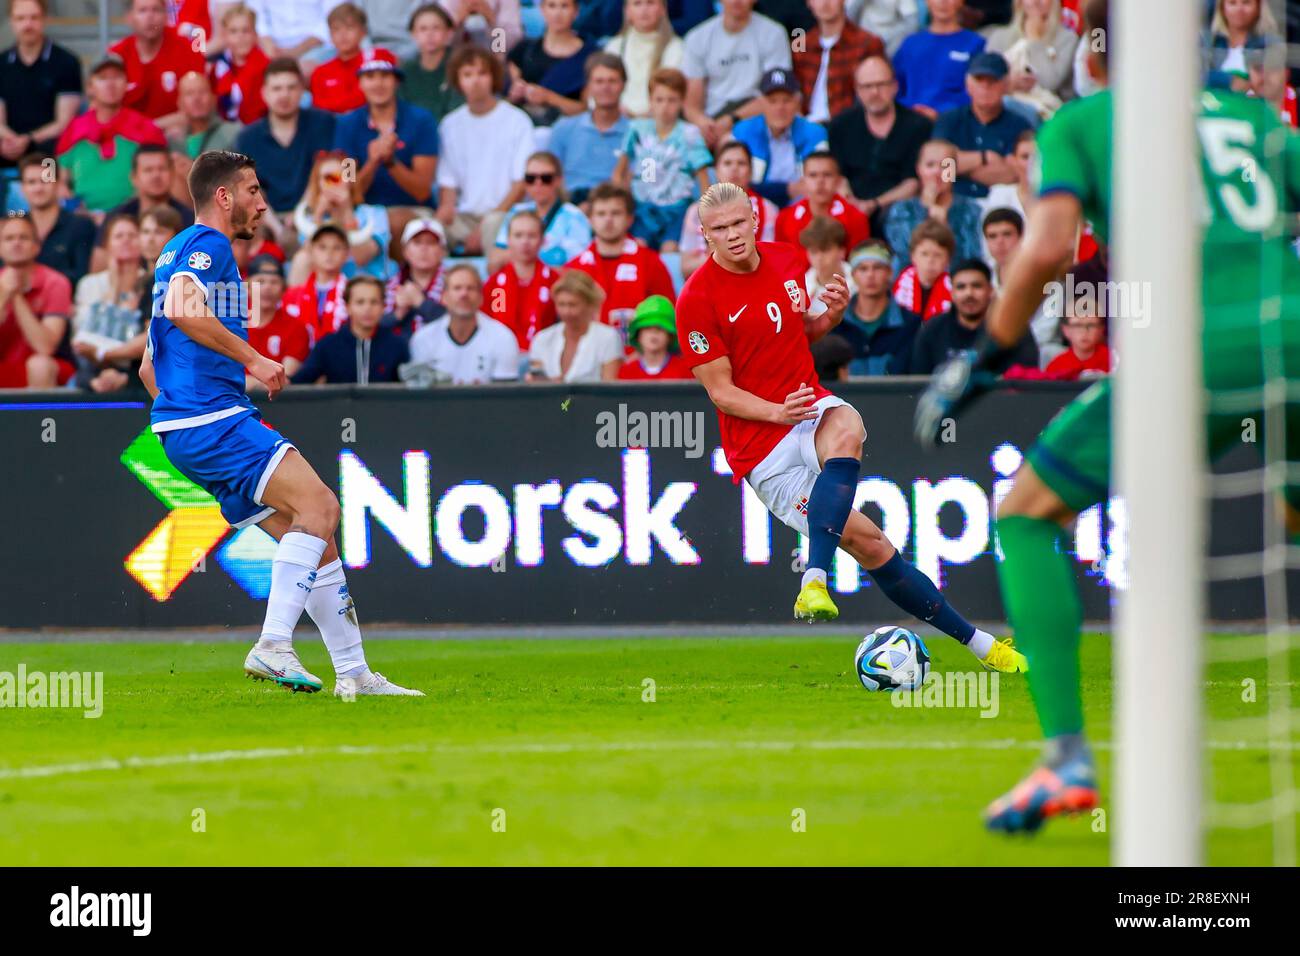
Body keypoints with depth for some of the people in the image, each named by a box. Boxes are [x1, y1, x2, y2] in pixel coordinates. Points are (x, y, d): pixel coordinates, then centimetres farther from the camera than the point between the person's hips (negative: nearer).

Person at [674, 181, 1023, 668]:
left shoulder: (784, 259, 6)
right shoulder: (697, 299, -12)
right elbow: (721, 392, -10)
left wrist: (830, 315, -1)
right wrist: (779, 412, -26)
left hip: (812, 407, 4)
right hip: (760, 443, -4)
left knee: (845, 429, -36)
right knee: (868, 544, -12)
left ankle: (814, 581, -43)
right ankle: (975, 641, -4)